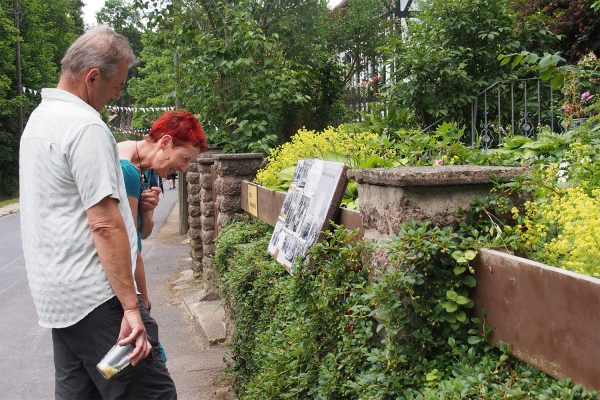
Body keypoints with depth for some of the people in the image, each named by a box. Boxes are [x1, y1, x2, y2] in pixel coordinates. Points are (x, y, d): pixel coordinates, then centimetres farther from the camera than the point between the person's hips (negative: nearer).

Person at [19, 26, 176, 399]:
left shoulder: (38, 119, 15)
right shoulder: (86, 127, -15)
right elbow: (105, 224, -21)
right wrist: (130, 306, -20)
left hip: (57, 298, 10)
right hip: (95, 298, -10)